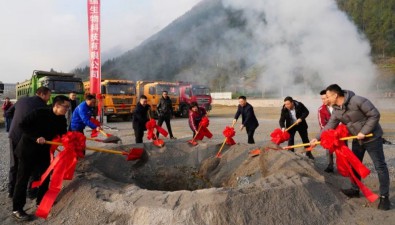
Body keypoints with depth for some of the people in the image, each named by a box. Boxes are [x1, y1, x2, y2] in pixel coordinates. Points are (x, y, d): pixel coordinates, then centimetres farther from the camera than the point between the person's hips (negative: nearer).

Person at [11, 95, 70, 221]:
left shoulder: (61, 120, -2)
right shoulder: (40, 113, -22)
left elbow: (64, 135, -1)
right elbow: (23, 125, -21)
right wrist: (36, 137, -29)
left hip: (44, 152, 7)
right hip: (27, 150, -7)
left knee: (46, 176, 12)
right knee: (22, 179, 1)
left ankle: (41, 201, 30)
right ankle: (17, 209, 11)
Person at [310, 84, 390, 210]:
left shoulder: (357, 101, -25)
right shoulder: (336, 111, -3)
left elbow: (374, 115, -22)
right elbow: (329, 126, -2)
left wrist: (364, 132, -24)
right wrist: (317, 138, -10)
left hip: (372, 137, -7)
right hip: (357, 139, 8)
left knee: (380, 166, -1)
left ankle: (384, 196, 9)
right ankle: (355, 190, 28)